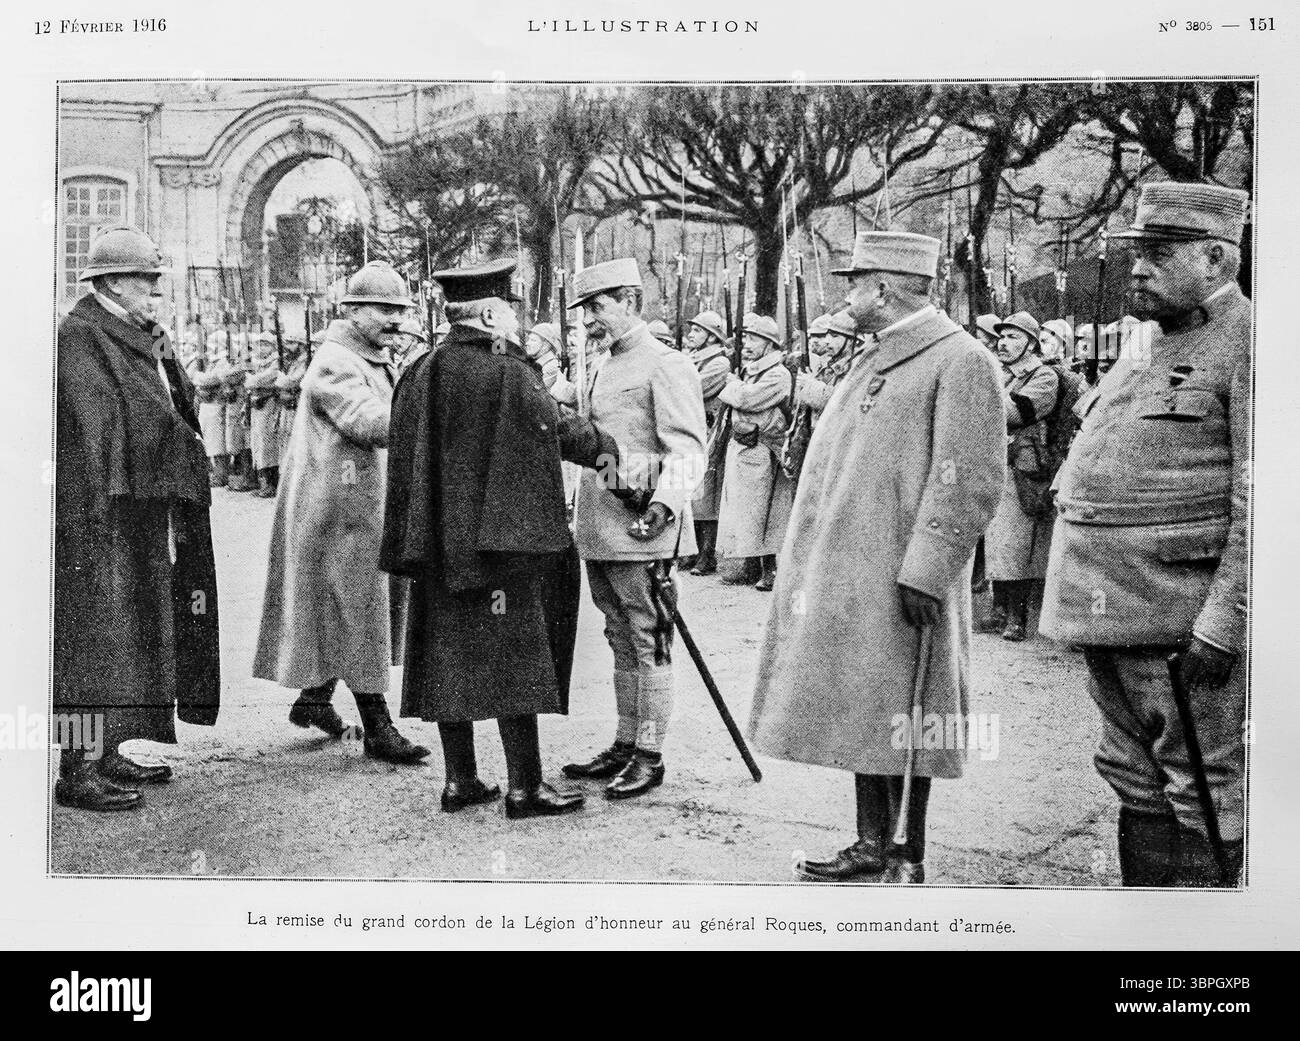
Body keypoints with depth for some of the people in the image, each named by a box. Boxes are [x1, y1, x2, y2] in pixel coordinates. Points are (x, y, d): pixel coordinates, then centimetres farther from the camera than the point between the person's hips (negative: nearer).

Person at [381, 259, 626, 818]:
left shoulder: (421, 374, 6)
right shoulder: (510, 376, -14)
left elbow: (405, 463, 9)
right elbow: (559, 430, -3)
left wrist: (412, 545, 15)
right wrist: (606, 446, 17)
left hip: (442, 543, 7)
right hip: (502, 540, -6)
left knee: (451, 657, 11)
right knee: (514, 657, 0)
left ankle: (460, 780, 18)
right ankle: (524, 787, 4)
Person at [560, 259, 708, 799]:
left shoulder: (666, 365, -9)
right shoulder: (605, 369, 18)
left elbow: (688, 450, -17)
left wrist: (663, 504, -31)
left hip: (641, 533, -9)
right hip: (599, 532, 9)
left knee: (649, 646, -2)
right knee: (622, 644, 15)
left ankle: (649, 756, 4)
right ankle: (625, 745, 23)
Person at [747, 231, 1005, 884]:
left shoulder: (960, 361, -11)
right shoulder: (875, 358, 18)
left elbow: (969, 482, -17)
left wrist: (925, 572, -21)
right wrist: (812, 558, 20)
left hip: (897, 581, -9)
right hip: (844, 576, 9)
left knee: (899, 723, -1)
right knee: (860, 716, 13)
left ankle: (908, 861, 10)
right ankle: (872, 847, 23)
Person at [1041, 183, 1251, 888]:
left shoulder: (1249, 343, -11)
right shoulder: (1150, 351, 18)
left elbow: (1261, 506, -18)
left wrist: (1222, 625, -22)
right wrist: (1081, 604, 20)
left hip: (1183, 619, -9)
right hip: (1111, 612, 9)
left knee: (1206, 791, 1)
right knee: (1136, 779, 17)